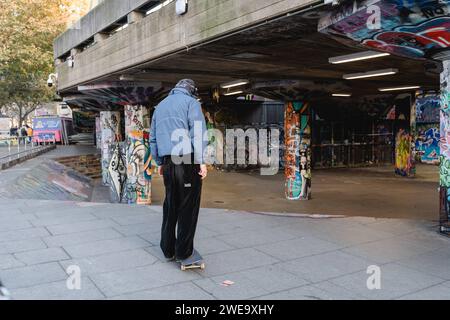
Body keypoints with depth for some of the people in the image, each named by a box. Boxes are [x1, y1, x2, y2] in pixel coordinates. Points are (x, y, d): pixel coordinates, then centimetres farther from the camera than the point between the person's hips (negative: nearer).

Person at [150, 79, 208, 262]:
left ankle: (168, 249, 18)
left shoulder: (160, 106, 22)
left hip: (168, 162, 6)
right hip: (188, 160, -6)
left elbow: (153, 139, 23)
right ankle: (183, 251, 6)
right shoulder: (190, 102, 2)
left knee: (170, 206, 13)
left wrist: (159, 163, 26)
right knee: (188, 206, 1)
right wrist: (201, 161, -12)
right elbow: (198, 132, -11)